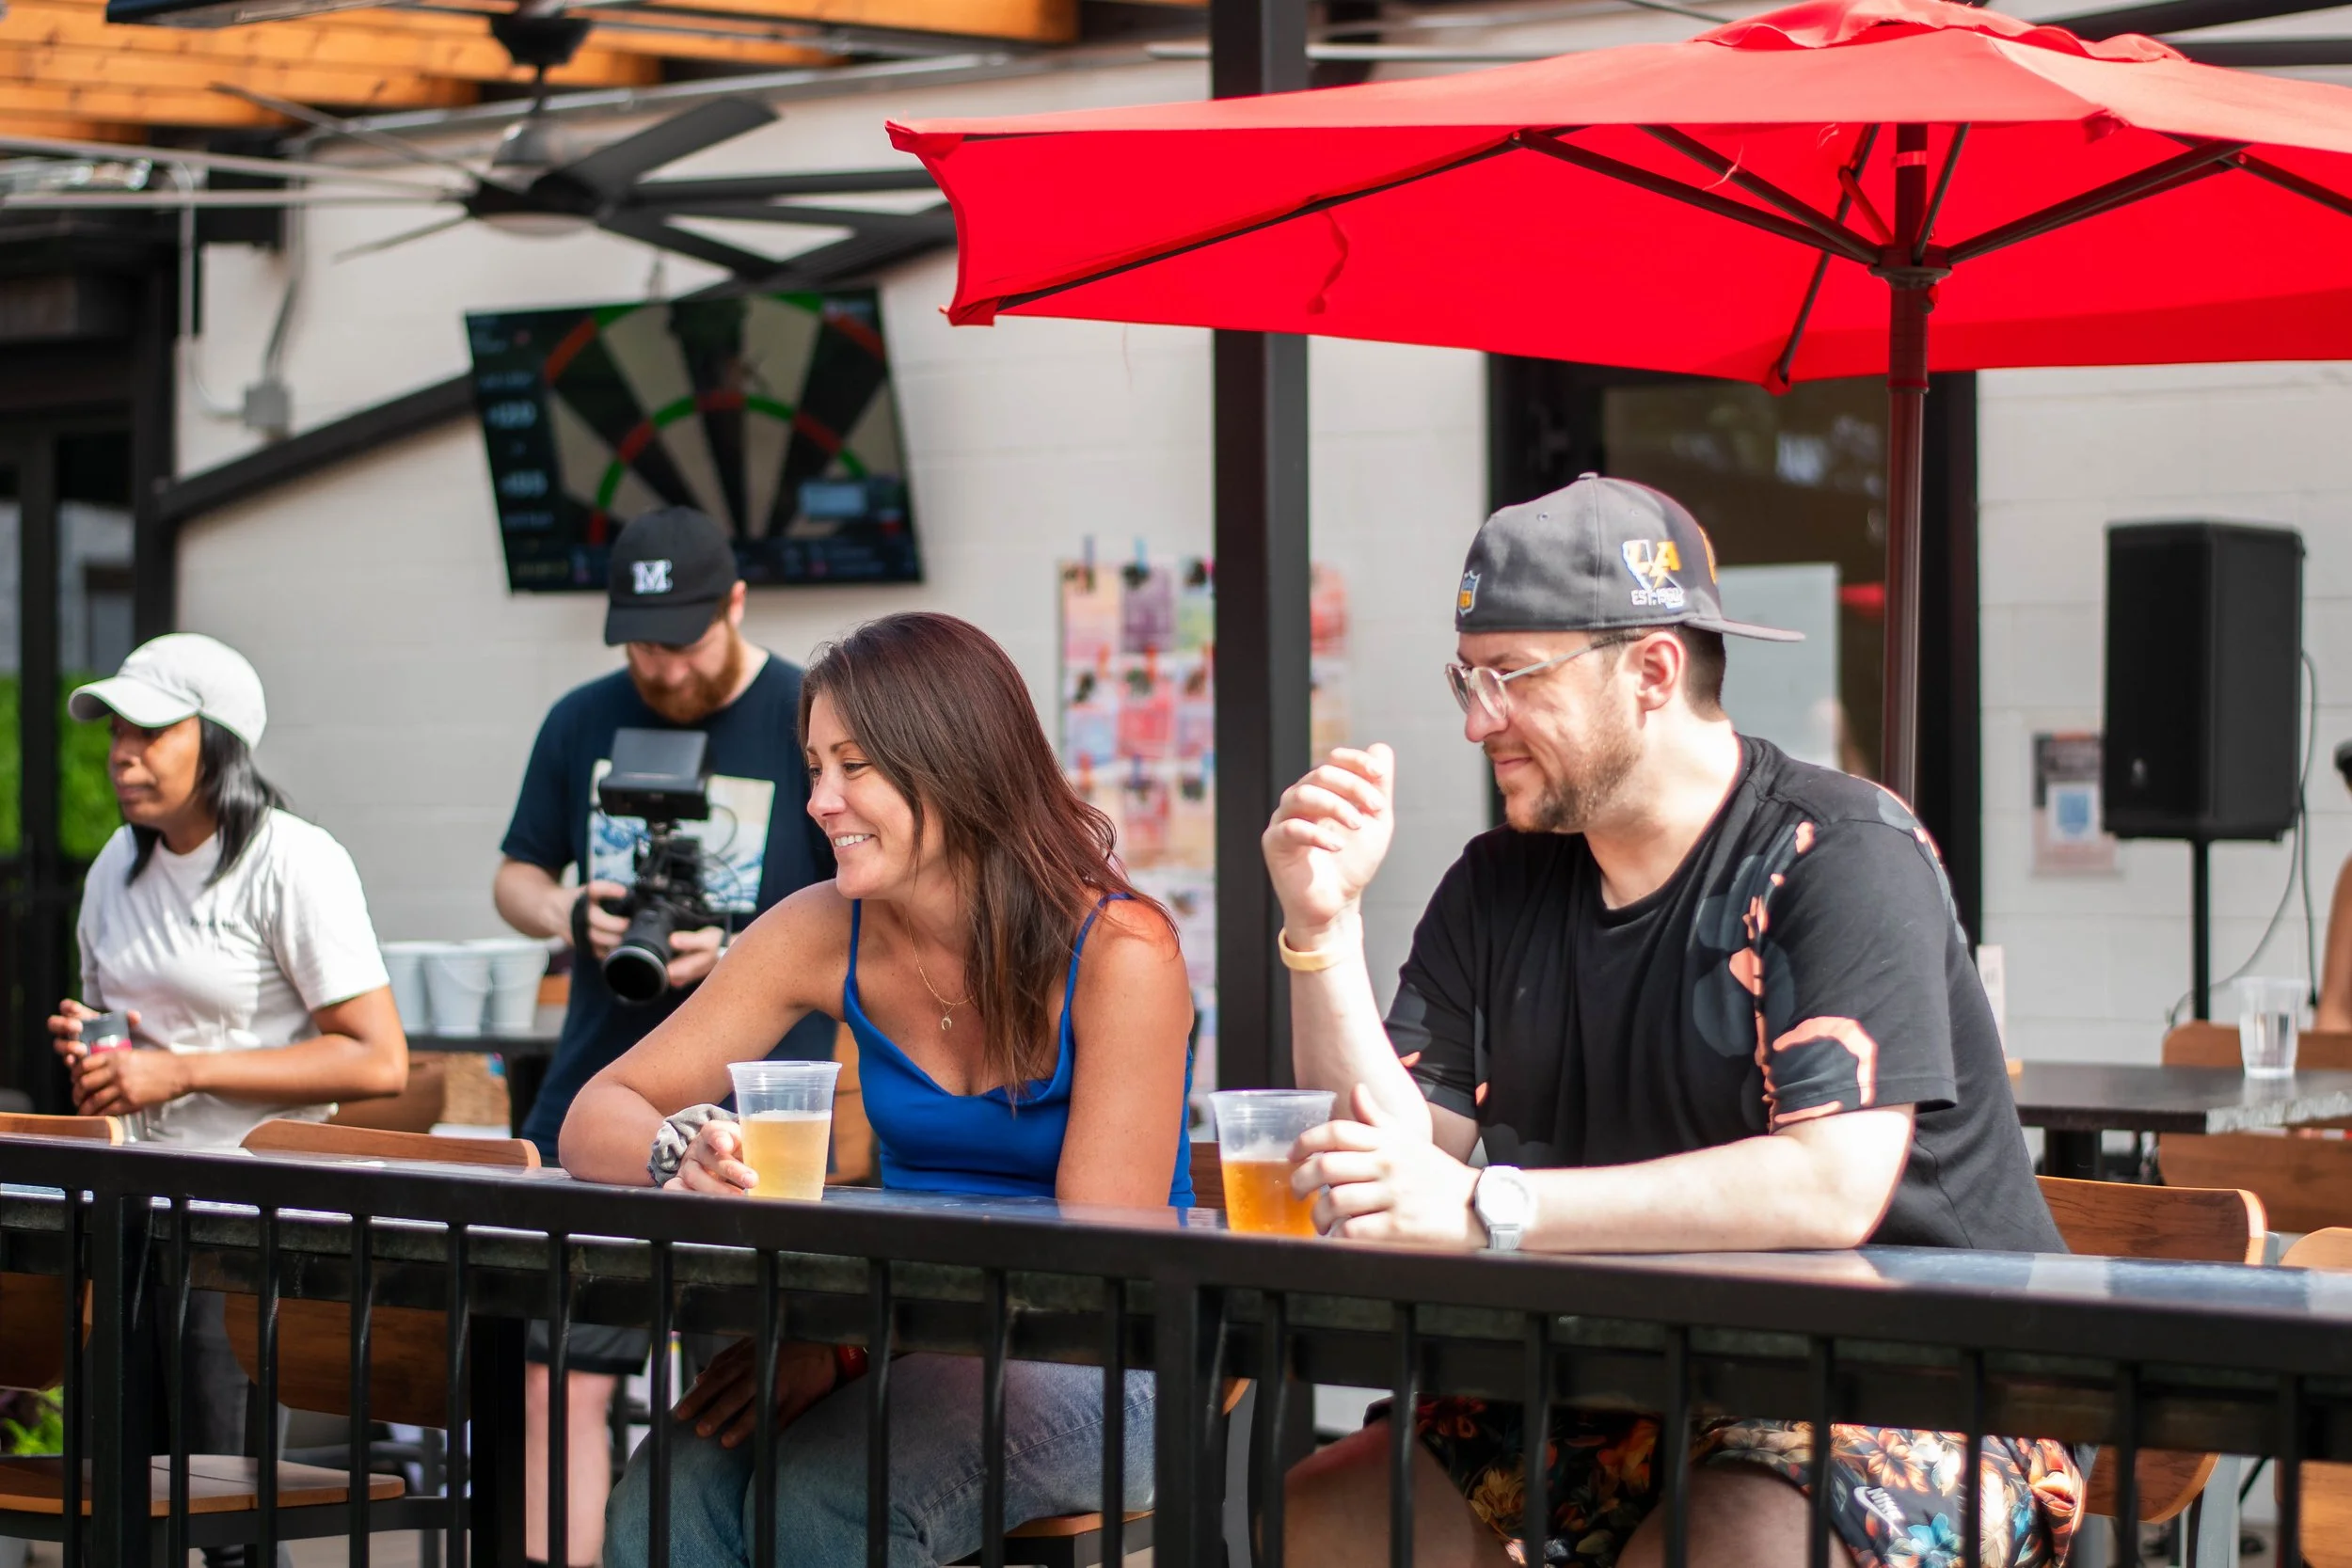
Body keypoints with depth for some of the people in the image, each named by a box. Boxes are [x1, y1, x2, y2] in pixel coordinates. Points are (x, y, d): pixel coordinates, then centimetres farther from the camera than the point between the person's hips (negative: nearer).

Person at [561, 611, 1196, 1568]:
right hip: (906, 1346, 4)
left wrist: (851, 1341, -27)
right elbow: (598, 1117, 1)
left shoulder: (1116, 950, -14)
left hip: (1080, 1368, -4)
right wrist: (679, 1155, -25)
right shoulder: (829, 933, 1)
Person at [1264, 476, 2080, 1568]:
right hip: (1629, 1392, 7)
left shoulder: (1842, 856, -11)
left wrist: (1486, 1210, -27)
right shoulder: (1497, 891, 10)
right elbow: (1393, 1162, 3)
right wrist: (1324, 926, -10)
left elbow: (1832, 1188, -24)